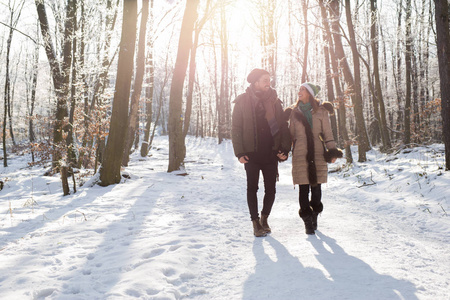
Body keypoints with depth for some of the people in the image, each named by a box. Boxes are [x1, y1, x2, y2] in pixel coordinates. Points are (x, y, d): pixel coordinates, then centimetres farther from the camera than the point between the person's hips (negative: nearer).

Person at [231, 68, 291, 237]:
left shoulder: (274, 101, 7)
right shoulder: (242, 101, -1)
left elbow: (283, 126, 8)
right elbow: (236, 129, -1)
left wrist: (285, 149, -3)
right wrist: (239, 152, -9)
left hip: (271, 154, 3)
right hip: (251, 154, -2)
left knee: (270, 190, 6)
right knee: (252, 188, 2)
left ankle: (264, 218, 27)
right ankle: (256, 223, 13)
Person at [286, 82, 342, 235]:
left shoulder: (321, 111, 5)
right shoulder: (294, 112, 10)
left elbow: (328, 133, 6)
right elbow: (291, 134, 14)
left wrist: (332, 151, -4)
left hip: (318, 154, -1)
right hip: (300, 156, 1)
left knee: (316, 187, 4)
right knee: (303, 188, -2)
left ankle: (314, 215, 25)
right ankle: (307, 221, 6)